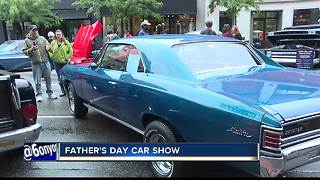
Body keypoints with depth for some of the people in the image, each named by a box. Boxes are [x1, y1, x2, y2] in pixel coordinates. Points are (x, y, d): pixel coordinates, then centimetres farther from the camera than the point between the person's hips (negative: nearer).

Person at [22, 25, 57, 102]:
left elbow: (48, 45, 16)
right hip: (36, 64, -2)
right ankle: (39, 95, 11)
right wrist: (31, 49, -16)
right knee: (37, 81, 1)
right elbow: (24, 51, 2)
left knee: (48, 79, 7)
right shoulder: (26, 41, 5)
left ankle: (50, 93, 18)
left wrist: (47, 47, -7)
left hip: (46, 62, 2)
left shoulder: (42, 38, 12)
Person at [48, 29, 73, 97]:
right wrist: (52, 56, -3)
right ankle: (63, 91, 14)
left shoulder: (66, 42, -1)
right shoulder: (53, 43, 6)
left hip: (64, 62, -3)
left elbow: (70, 52, 2)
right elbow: (50, 51, 14)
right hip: (56, 63, 3)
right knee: (60, 78, 4)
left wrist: (67, 58, -6)